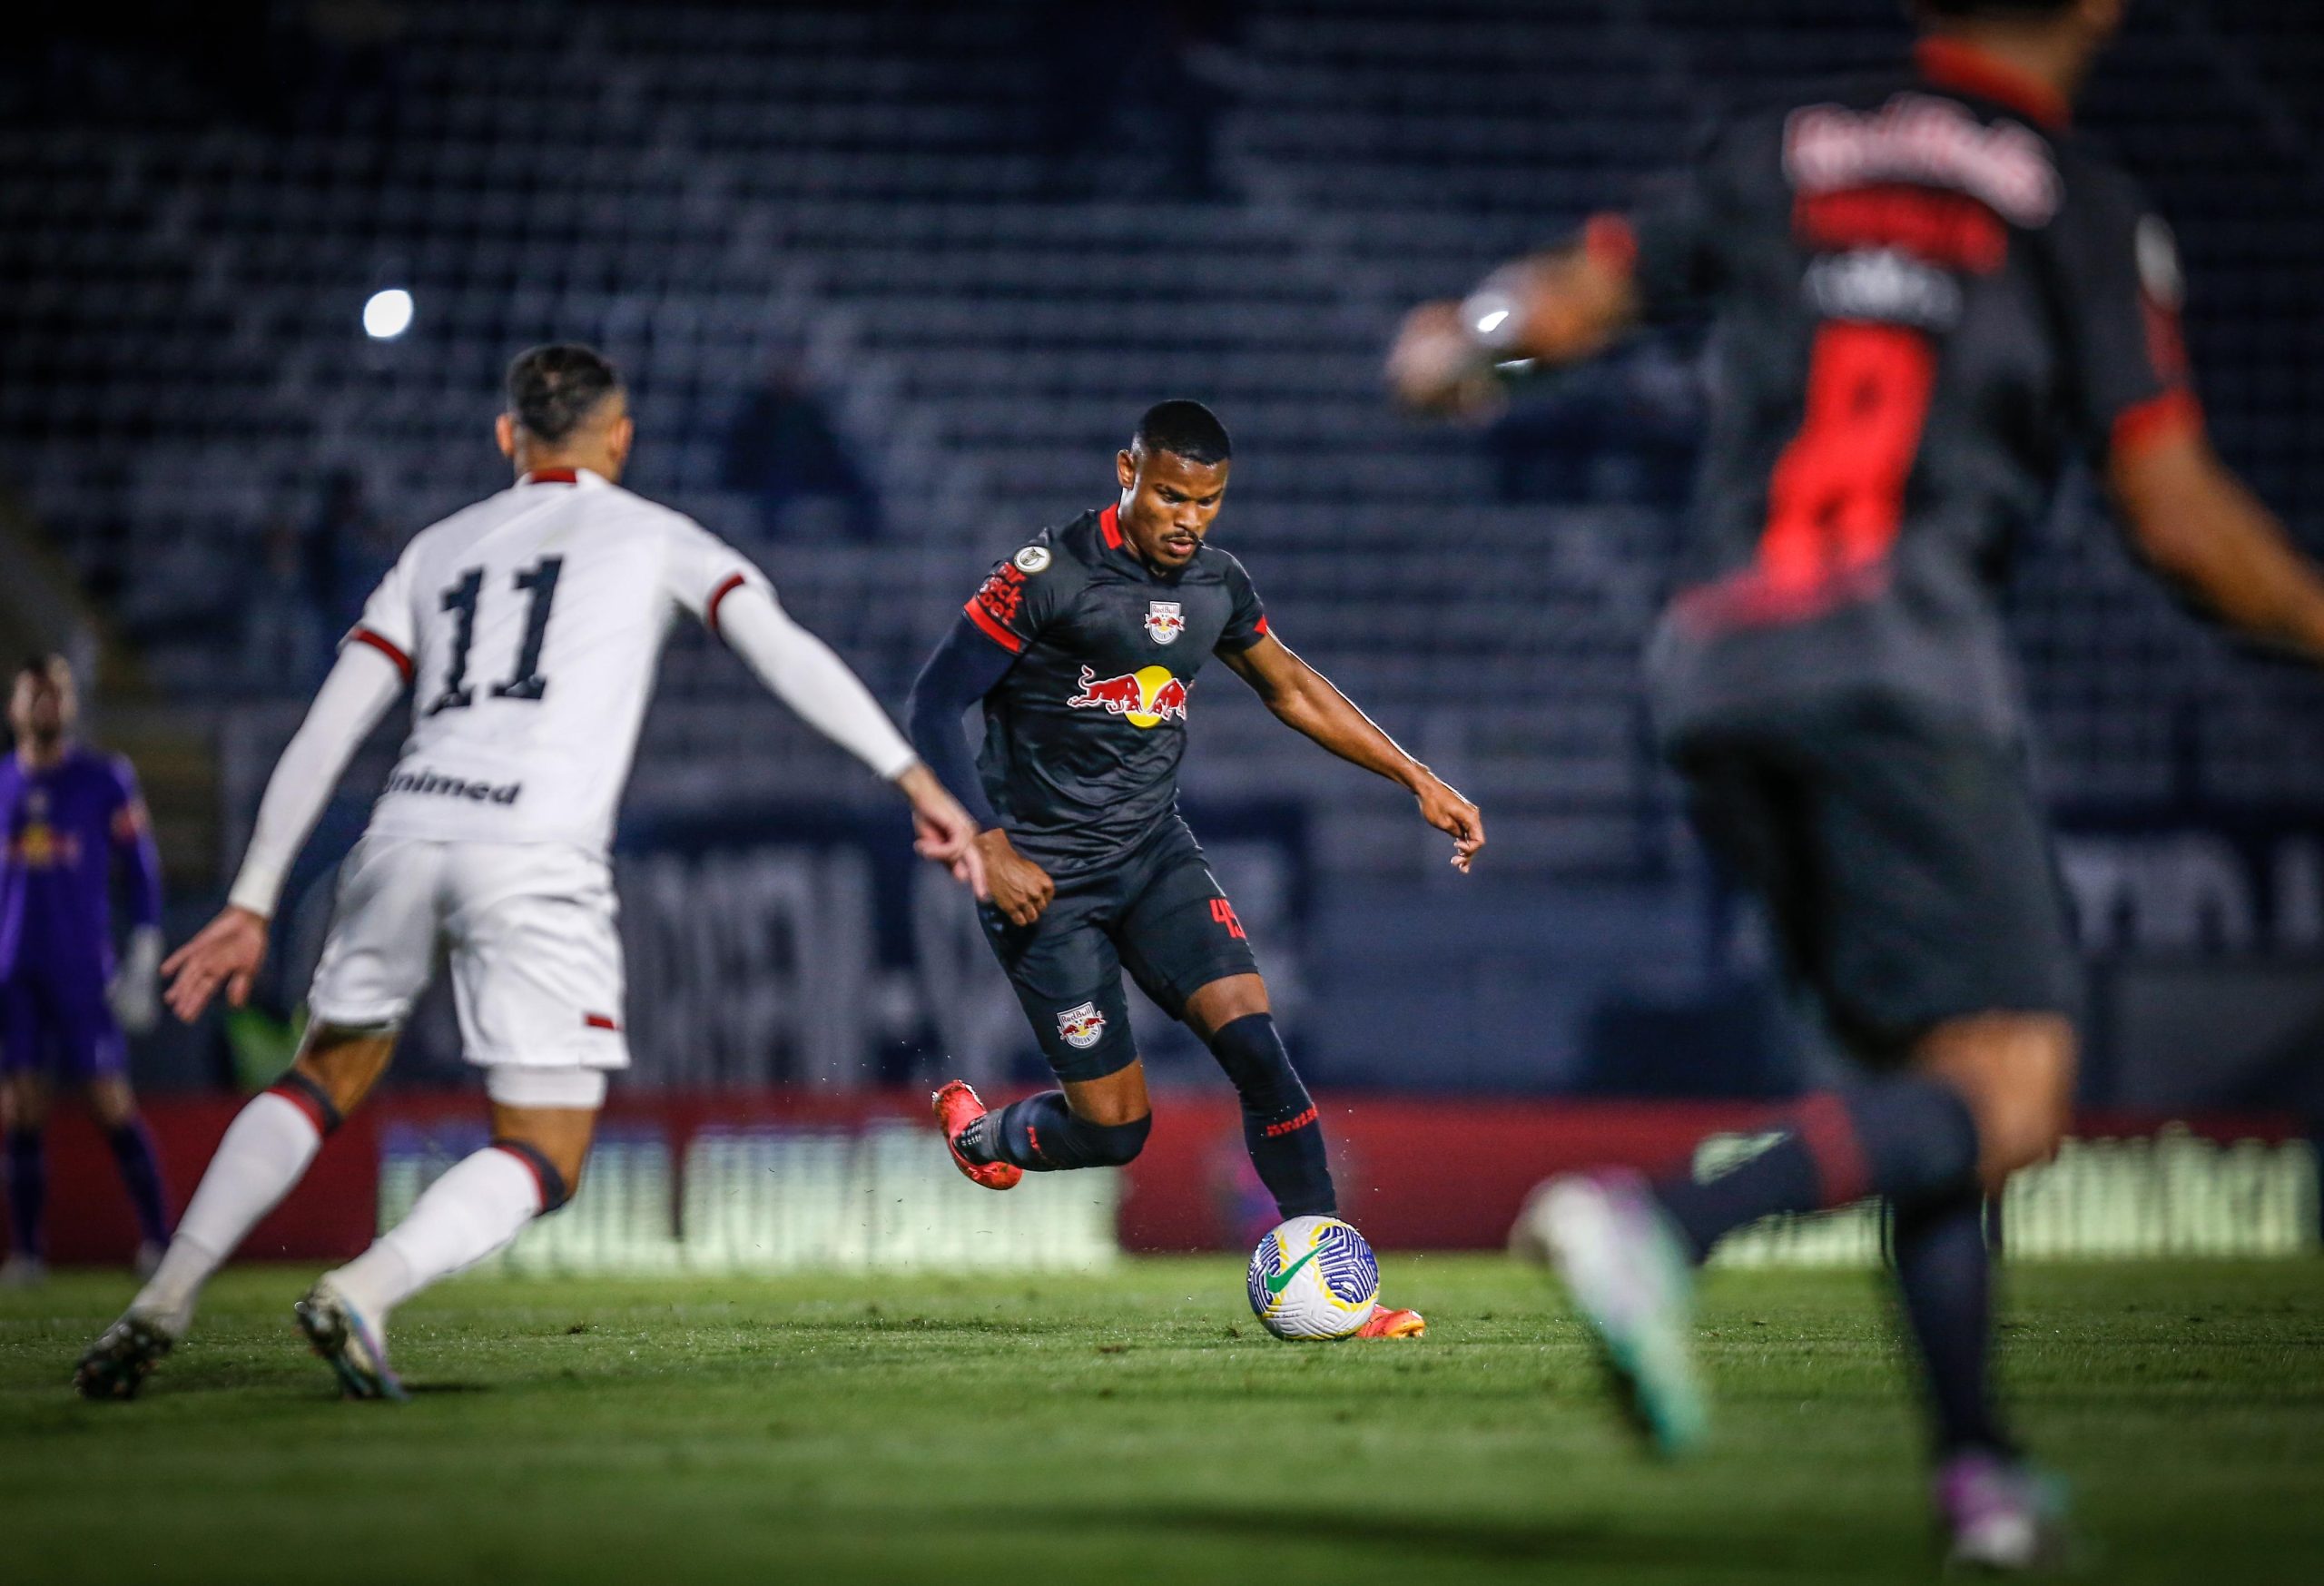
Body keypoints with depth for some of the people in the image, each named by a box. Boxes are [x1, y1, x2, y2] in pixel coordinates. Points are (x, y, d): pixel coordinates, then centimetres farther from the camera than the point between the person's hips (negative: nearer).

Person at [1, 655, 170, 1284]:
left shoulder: (105, 780, 2)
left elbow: (142, 872, 3)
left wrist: (142, 964, -3)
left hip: (83, 968, -3)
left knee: (112, 1103, -7)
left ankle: (157, 1238, -1)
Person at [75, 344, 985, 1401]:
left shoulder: (437, 550, 26)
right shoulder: (654, 538, 17)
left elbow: (325, 732, 20)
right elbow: (783, 650, 1)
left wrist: (252, 904, 21)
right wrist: (914, 779, -3)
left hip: (407, 832, 4)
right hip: (534, 860, -4)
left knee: (327, 1079, 26)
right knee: (541, 1164, 4)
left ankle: (164, 1302, 12)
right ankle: (363, 1291, -23)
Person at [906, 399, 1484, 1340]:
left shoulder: (1217, 584, 2)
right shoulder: (1049, 577, -17)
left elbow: (1292, 690, 19)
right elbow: (934, 708, -14)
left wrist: (1419, 782, 16)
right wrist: (990, 848, -21)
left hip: (1155, 852, 5)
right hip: (1045, 876, -5)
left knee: (1252, 1037, -16)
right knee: (1114, 1125, -7)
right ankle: (978, 1132, 28)